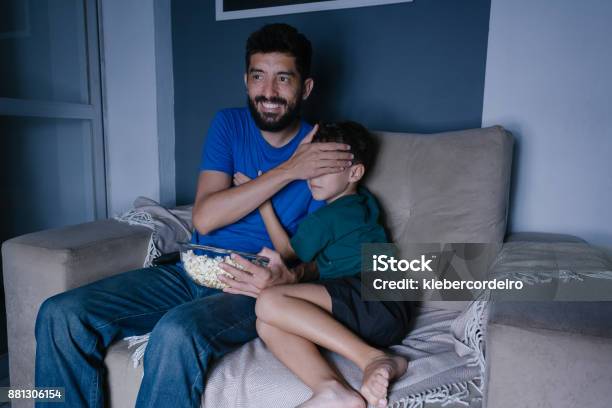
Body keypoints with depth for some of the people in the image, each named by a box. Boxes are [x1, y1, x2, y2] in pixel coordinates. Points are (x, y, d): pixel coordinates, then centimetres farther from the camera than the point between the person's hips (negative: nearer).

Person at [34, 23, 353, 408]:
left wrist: (287, 275, -28)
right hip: (192, 272, 4)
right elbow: (204, 217, -9)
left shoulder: (325, 153, -3)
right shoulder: (230, 124, 5)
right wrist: (290, 170, -15)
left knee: (178, 332, -34)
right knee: (61, 314, -11)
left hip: (253, 290, -3)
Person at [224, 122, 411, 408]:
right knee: (268, 326, -9)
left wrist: (262, 201, 16)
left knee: (270, 302, -28)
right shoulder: (364, 202, 25)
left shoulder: (324, 218, -3)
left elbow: (288, 252, 15)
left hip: (375, 301, -9)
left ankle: (374, 360, -24)